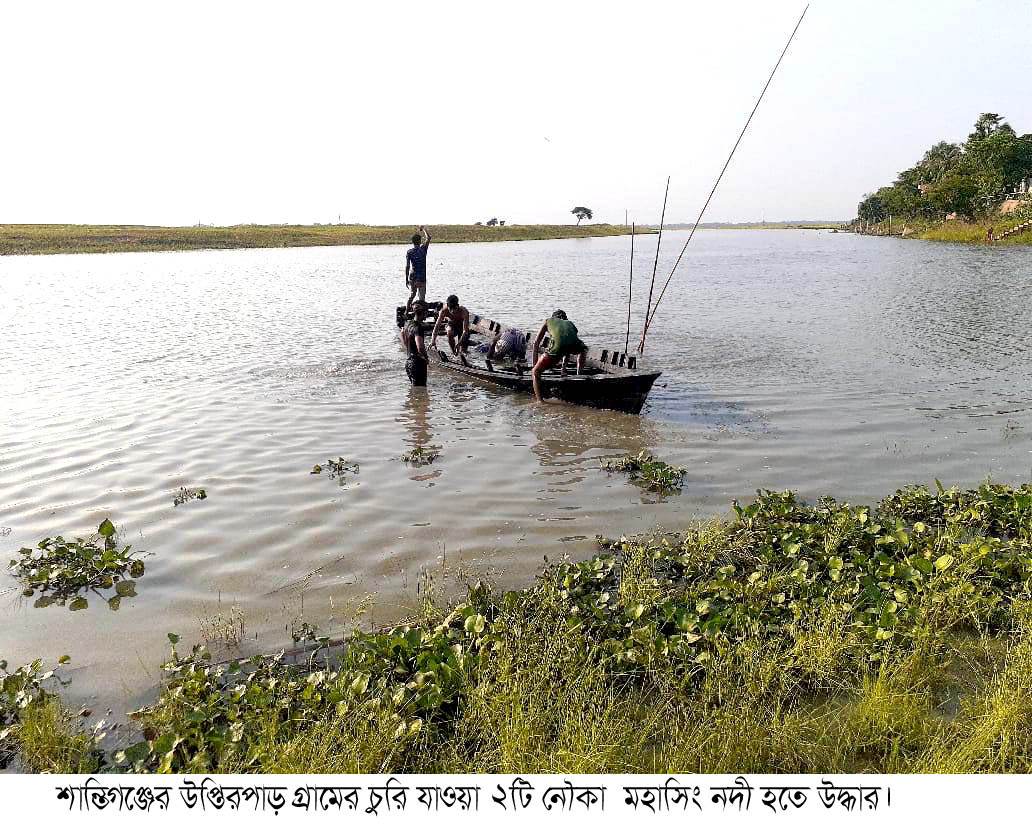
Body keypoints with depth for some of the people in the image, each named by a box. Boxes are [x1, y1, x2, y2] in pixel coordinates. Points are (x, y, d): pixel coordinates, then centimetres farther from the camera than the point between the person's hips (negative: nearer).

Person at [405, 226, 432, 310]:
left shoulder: (409, 252, -2)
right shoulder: (423, 249, -6)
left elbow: (407, 266, -5)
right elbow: (428, 238, 7)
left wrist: (406, 279, 0)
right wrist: (424, 229, 19)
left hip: (412, 277, 3)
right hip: (421, 277, -3)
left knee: (412, 294, 19)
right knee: (422, 297, 0)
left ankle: (407, 310, 20)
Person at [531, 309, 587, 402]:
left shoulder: (548, 321, 35)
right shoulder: (570, 323, 40)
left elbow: (536, 343, 33)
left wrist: (535, 364, 37)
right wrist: (564, 366, 58)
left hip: (557, 346, -3)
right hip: (574, 345, 3)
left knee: (535, 373, 13)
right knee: (583, 350, 42)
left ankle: (539, 401, -1)